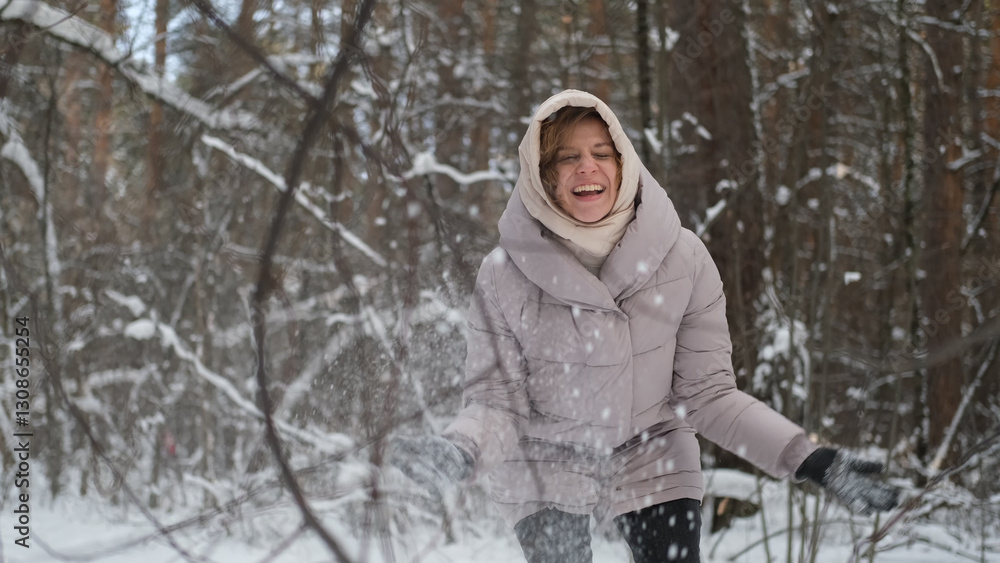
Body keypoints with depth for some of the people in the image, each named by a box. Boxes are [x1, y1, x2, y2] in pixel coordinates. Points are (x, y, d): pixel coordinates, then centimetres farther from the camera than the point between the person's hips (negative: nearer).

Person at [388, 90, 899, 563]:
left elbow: (706, 393, -8)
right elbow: (496, 396, -13)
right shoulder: (506, 275, -17)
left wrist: (811, 460, -17)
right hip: (545, 473, -1)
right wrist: (459, 451, -36)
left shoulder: (681, 257, -13)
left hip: (652, 462, 1)